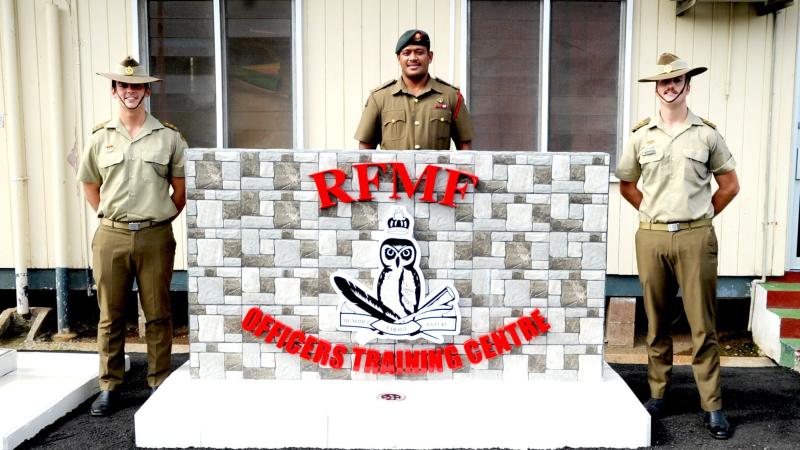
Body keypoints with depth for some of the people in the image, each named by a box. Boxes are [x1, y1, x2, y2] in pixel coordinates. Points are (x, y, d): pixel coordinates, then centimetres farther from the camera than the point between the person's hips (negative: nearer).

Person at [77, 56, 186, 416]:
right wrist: (110, 216, 8)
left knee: (157, 315, 6)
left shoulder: (169, 137, 3)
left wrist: (159, 219, 6)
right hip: (111, 237, 2)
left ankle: (159, 384, 18)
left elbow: (181, 190, 7)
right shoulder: (100, 138, 7)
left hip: (156, 237, -1)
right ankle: (109, 387, 20)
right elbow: (90, 186, 16)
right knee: (110, 315, 8)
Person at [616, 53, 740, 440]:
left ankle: (712, 407, 10)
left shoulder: (706, 133, 4)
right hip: (651, 237, 2)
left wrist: (699, 217, 6)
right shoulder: (641, 135, 7)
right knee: (656, 323, 10)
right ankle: (656, 396, 22)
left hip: (695, 238, -1)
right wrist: (654, 214, 8)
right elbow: (626, 184, 16)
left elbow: (729, 185, 10)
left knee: (703, 325, 1)